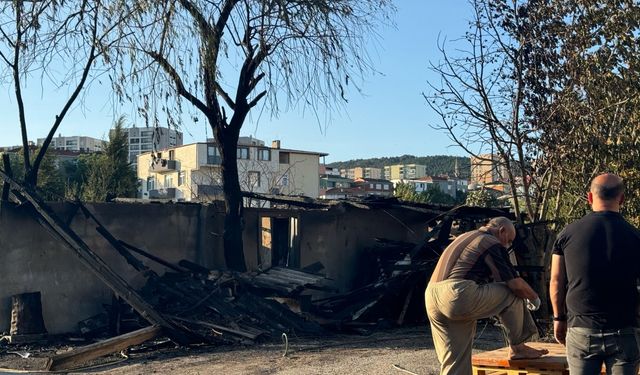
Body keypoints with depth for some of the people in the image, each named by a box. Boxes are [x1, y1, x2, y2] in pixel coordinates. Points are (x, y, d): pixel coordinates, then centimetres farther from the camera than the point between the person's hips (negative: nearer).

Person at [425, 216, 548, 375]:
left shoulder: (464, 237, 30)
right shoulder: (493, 244, 4)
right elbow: (516, 284, -1)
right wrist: (535, 298, 19)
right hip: (459, 297, -8)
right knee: (513, 294, 9)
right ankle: (517, 347, 20)